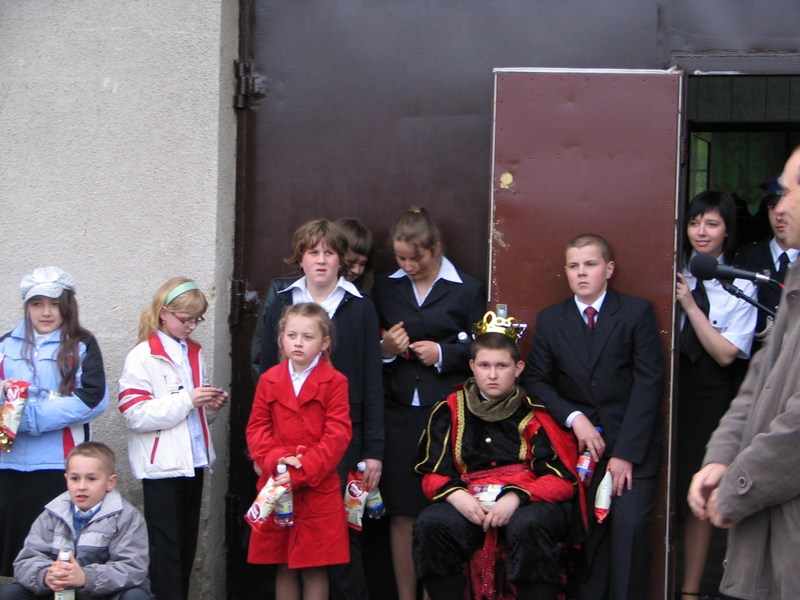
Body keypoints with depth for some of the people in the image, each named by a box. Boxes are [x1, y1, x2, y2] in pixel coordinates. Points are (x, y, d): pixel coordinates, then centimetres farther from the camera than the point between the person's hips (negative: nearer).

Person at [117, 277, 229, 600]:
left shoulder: (194, 353, 13)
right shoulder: (142, 357, -8)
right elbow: (136, 415, -18)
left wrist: (212, 406, 2)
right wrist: (187, 400, -20)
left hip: (193, 461, 7)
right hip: (162, 465, -7)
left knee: (187, 545, 11)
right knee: (165, 548, -3)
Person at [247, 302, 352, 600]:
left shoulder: (334, 382, -4)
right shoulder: (269, 380, 8)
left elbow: (337, 434, -9)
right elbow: (256, 428, 6)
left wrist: (300, 473, -16)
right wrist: (275, 459, -14)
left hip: (318, 489, -3)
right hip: (276, 488, 3)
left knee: (314, 569, 2)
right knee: (284, 567, 10)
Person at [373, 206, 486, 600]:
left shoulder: (468, 290, 4)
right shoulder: (384, 289, 12)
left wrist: (442, 353, -10)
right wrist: (384, 349, -5)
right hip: (399, 414, 3)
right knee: (402, 513, 5)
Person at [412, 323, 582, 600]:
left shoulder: (537, 412, 3)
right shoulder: (450, 410, 11)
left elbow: (562, 479, -2)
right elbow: (433, 474, 10)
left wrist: (516, 497, -19)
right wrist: (457, 496, -12)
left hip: (530, 503, -2)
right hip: (469, 504, 2)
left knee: (527, 525, -37)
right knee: (429, 524, -27)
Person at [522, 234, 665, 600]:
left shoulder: (637, 313, -2)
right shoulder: (550, 320, 8)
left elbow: (649, 383, -7)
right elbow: (535, 380, 5)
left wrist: (626, 452, -13)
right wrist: (574, 418, -12)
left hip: (632, 445, -2)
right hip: (580, 445, 2)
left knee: (629, 527, -14)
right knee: (586, 532, -4)